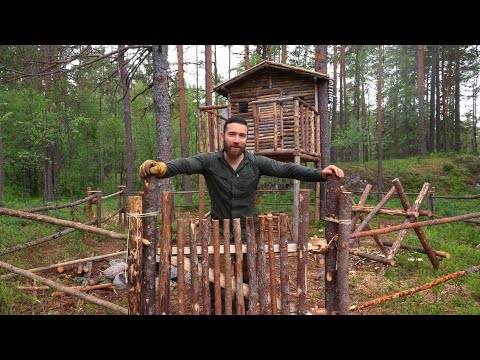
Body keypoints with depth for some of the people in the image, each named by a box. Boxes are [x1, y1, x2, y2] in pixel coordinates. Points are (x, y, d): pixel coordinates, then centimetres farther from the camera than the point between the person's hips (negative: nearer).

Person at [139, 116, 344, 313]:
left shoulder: (257, 163, -7)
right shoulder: (209, 161, -11)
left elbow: (287, 169, -16)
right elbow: (186, 164, -28)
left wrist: (320, 173, -29)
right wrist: (161, 168, -50)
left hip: (249, 232, 1)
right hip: (219, 232, 0)